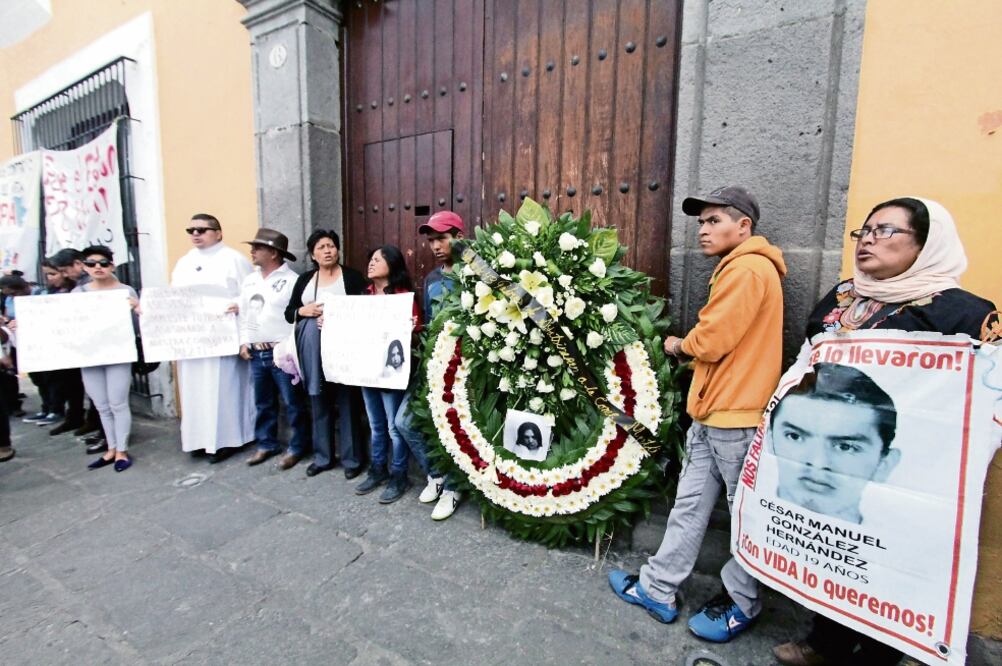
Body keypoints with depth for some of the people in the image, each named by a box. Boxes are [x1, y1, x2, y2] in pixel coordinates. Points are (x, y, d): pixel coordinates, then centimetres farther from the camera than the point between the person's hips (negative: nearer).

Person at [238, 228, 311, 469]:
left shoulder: (292, 280, -9)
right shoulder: (250, 280, 13)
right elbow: (244, 313, 18)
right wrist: (244, 342, 10)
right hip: (256, 353, 7)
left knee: (293, 403, 2)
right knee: (263, 403, 16)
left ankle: (297, 447, 15)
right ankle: (266, 444, 30)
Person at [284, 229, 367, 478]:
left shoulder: (352, 276, 0)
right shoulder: (305, 279, 12)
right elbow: (289, 313, 13)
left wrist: (338, 319, -18)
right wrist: (303, 311, -8)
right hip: (313, 353, 4)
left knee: (347, 404, 3)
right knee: (319, 405, 14)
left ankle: (351, 459, 16)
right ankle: (322, 456, 28)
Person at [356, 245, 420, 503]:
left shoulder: (404, 295, -9)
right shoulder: (365, 294, 12)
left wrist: (411, 328, -34)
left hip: (390, 369, -7)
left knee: (394, 426, 5)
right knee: (375, 425, 19)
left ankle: (399, 476, 20)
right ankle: (377, 470, 35)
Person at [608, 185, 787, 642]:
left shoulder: (748, 269, -15)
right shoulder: (736, 269, 19)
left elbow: (709, 340, -19)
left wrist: (678, 347, 0)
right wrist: (690, 351, 3)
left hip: (737, 416, -10)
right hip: (712, 412, 10)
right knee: (690, 505, 14)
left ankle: (742, 602, 30)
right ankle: (658, 588, 25)